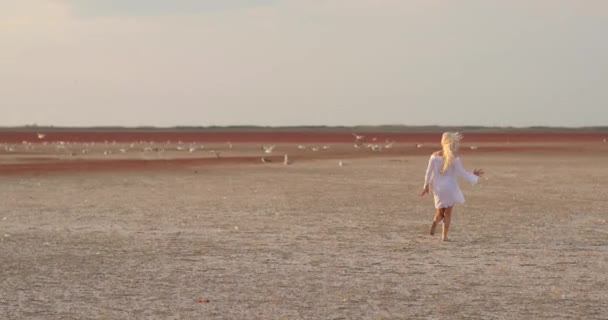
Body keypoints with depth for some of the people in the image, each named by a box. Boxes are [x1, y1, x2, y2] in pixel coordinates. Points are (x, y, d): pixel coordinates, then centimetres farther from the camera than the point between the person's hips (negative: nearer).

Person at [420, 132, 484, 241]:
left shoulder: (435, 156, -2)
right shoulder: (454, 158, -13)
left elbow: (429, 172, 2)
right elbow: (461, 172, -9)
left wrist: (426, 186, 13)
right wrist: (473, 175, 6)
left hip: (438, 188, 3)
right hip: (450, 187, -3)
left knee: (440, 211, 16)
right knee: (448, 213, 11)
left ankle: (435, 221, -18)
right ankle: (444, 236, 3)